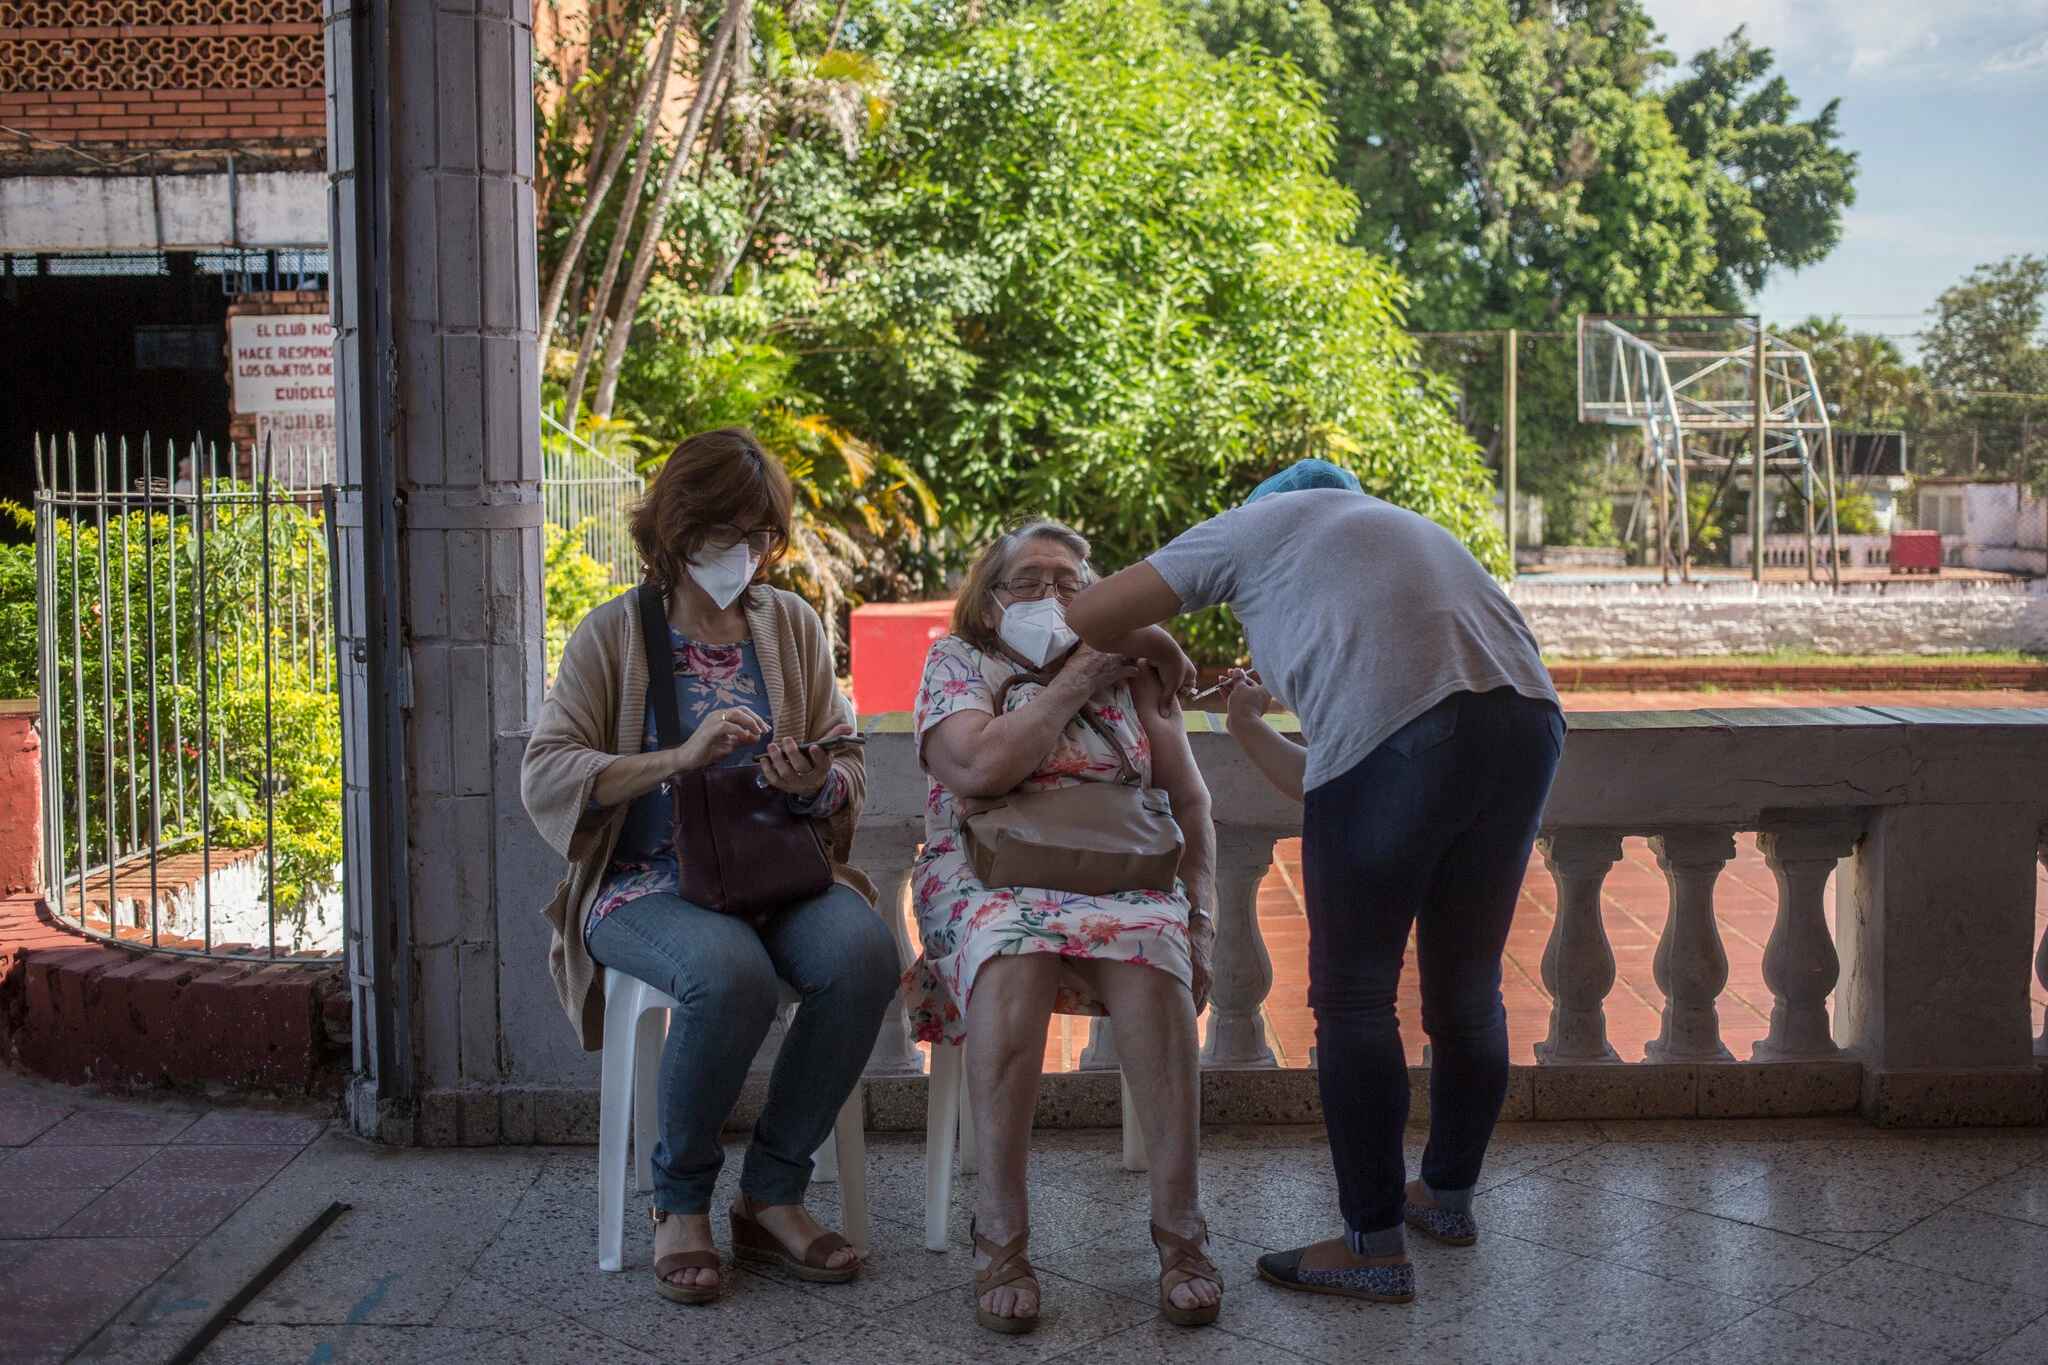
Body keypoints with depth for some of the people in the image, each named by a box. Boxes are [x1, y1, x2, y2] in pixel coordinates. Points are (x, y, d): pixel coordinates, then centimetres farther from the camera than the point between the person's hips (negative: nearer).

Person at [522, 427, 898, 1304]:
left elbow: (849, 768, 13)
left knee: (863, 953, -29)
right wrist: (679, 760, -21)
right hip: (648, 879, -3)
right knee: (730, 974, -36)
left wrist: (817, 784, -13)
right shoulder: (614, 634, 3)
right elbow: (544, 776, -8)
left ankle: (772, 1196, -11)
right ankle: (680, 1201, -9)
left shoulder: (792, 625, 13)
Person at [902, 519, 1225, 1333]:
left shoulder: (1130, 669, 17)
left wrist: (1200, 911, 3)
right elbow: (976, 769, -11)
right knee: (1012, 957, -37)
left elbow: (1188, 798, 15)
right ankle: (1001, 1229, -28)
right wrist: (1072, 684, -5)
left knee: (1152, 954, -34)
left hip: (1120, 873, 2)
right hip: (989, 874, -2)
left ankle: (1180, 1226, -27)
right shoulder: (958, 662, 9)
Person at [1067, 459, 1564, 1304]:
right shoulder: (1414, 534, 38)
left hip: (1394, 739, -7)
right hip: (1527, 719, 7)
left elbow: (1089, 617, 16)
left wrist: (1153, 648, 35)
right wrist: (1248, 728, 48)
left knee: (1353, 1000, 8)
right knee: (1468, 988, 22)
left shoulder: (1258, 523, 22)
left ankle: (1374, 1247, 16)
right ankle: (1448, 1195, 41)